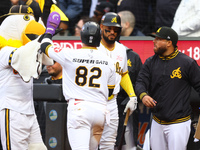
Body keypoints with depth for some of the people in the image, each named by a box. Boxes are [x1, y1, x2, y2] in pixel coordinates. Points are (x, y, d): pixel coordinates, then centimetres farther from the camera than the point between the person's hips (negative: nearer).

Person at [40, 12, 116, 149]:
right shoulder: (108, 62, 7)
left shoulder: (69, 55, -2)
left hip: (78, 108, -4)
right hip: (100, 110, 4)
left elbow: (45, 47, 14)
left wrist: (50, 29, 32)